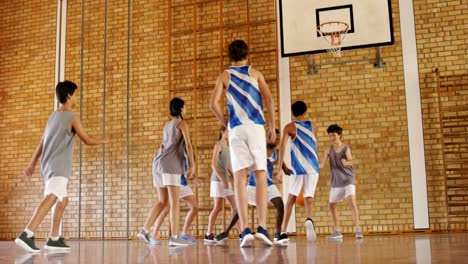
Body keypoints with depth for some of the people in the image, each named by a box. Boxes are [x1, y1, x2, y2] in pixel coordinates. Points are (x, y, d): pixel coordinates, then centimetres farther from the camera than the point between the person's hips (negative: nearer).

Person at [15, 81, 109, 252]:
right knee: (51, 198, -22)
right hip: (59, 167, -9)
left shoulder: (53, 116, 18)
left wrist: (32, 164, 20)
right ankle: (27, 235, -37)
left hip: (48, 166, 9)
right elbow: (87, 140, -3)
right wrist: (102, 140, 16)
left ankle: (54, 239, 16)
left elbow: (42, 143, 19)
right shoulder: (72, 117, -5)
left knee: (63, 200, 17)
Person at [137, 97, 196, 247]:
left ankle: (145, 230, 3)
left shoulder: (167, 126, 25)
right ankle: (174, 237, -15)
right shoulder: (182, 123, 2)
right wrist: (192, 165, -6)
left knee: (163, 202, 11)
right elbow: (188, 145, -8)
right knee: (174, 202, -9)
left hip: (158, 163, 8)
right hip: (170, 165, -8)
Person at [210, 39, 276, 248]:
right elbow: (269, 100, 2)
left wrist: (226, 123, 11)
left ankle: (245, 230, -10)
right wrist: (272, 127, 6)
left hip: (236, 128, 0)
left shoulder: (224, 76, 12)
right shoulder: (255, 73, 13)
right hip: (256, 126, 0)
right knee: (260, 175, 2)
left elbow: (213, 103, -1)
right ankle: (262, 227, -7)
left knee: (240, 177, -2)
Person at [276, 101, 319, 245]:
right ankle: (309, 219, -30)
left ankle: (283, 233, 3)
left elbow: (283, 146, -9)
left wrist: (280, 169, -10)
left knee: (291, 198, 8)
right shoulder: (312, 126, 13)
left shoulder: (289, 127, 3)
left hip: (298, 167, -2)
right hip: (313, 167, 2)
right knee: (309, 197, 3)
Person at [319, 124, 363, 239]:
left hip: (348, 179, -5)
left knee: (351, 201, -24)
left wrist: (347, 162, -49)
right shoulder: (329, 150, -1)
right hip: (336, 182, 5)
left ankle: (358, 230, -22)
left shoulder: (346, 148, -11)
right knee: (331, 205, 9)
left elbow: (350, 161, -26)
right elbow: (321, 164, -6)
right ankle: (337, 231, 24)